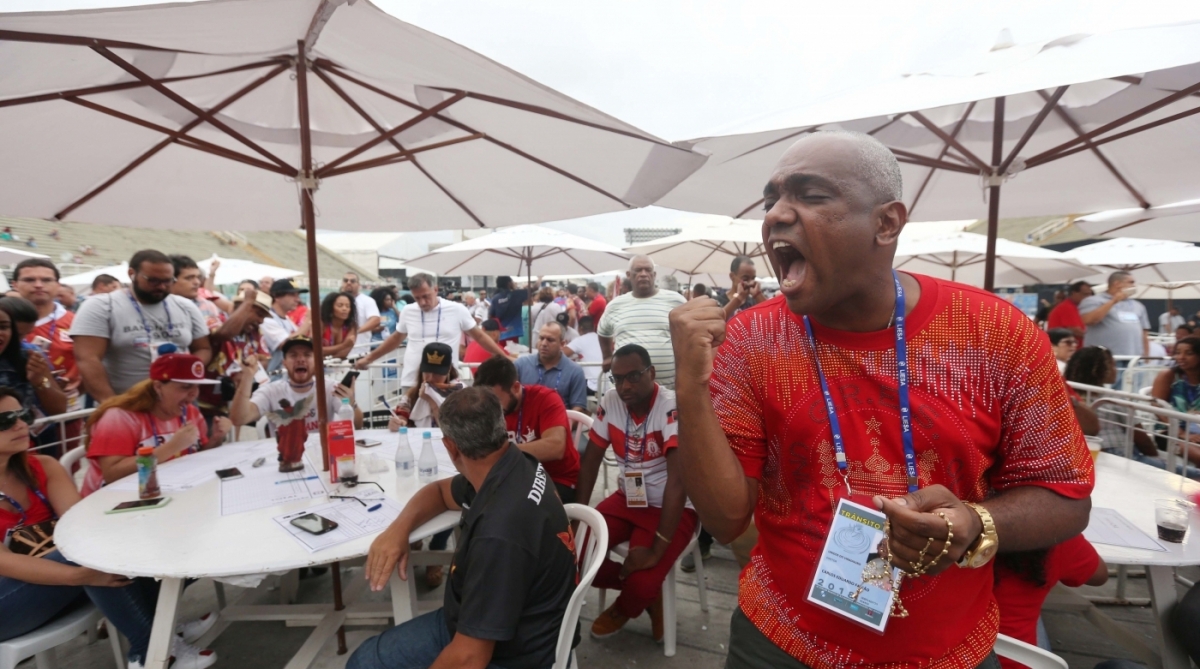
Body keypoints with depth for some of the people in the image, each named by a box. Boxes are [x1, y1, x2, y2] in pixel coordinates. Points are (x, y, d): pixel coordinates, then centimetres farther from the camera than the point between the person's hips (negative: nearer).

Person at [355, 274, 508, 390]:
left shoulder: (457, 310, -3)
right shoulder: (407, 311, 5)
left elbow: (479, 336, 4)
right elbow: (396, 339, 20)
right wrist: (368, 358, 22)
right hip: (411, 383, 2)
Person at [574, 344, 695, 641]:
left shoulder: (673, 409, -26)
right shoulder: (610, 402, -8)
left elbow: (678, 481, -30)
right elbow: (591, 460, 1)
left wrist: (657, 549, -30)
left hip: (671, 509, -5)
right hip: (626, 499, 6)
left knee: (641, 583, -23)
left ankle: (624, 609, 17)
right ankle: (647, 593, 13)